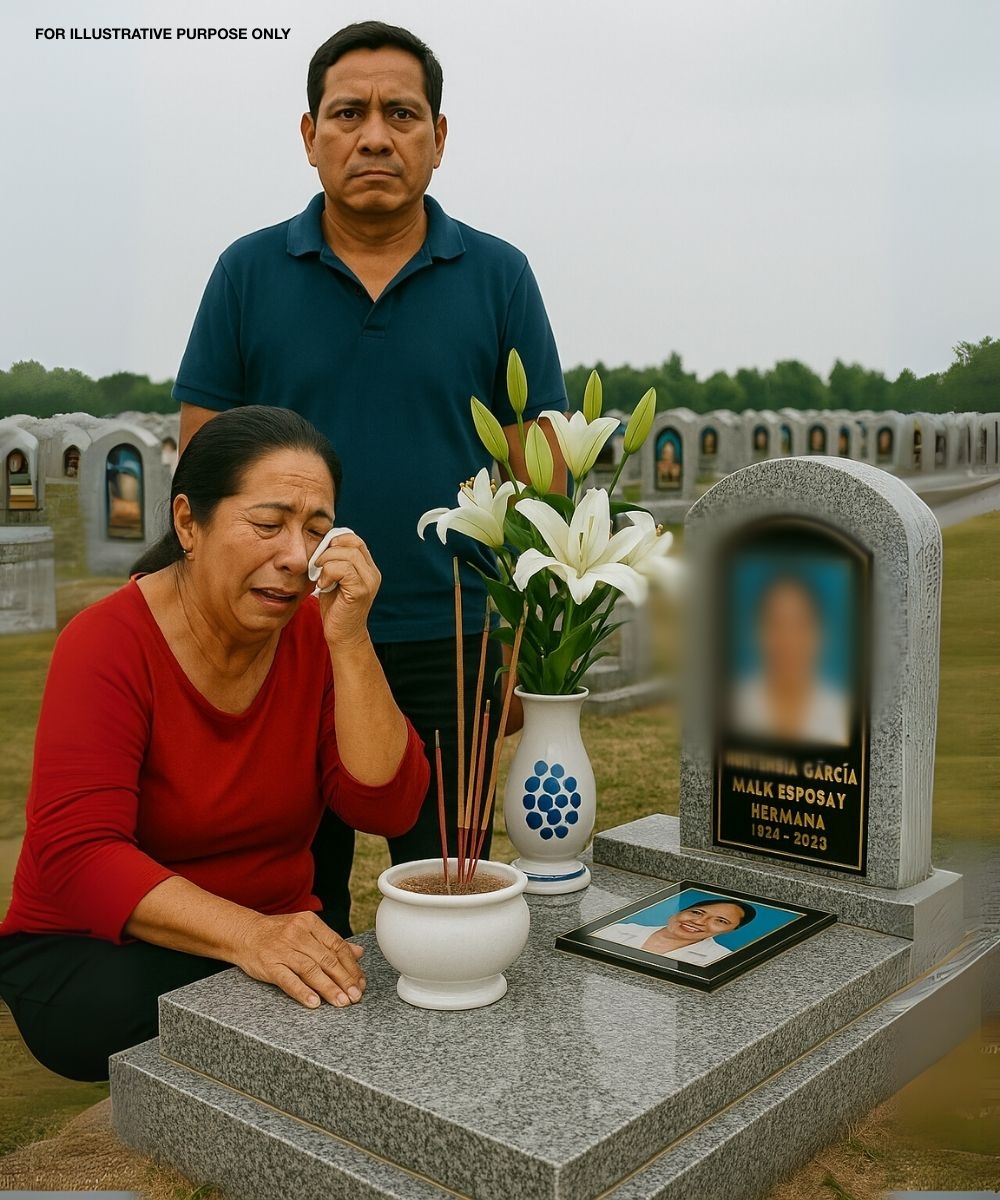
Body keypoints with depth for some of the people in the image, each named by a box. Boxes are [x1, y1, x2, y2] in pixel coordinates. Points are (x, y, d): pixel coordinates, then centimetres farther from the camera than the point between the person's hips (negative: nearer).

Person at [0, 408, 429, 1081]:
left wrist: (349, 642, -25)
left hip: (280, 934, 3)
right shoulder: (108, 645, -17)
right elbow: (77, 855, -26)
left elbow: (386, 810, -14)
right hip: (93, 949, -3)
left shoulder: (318, 634, -5)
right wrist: (248, 934, -40)